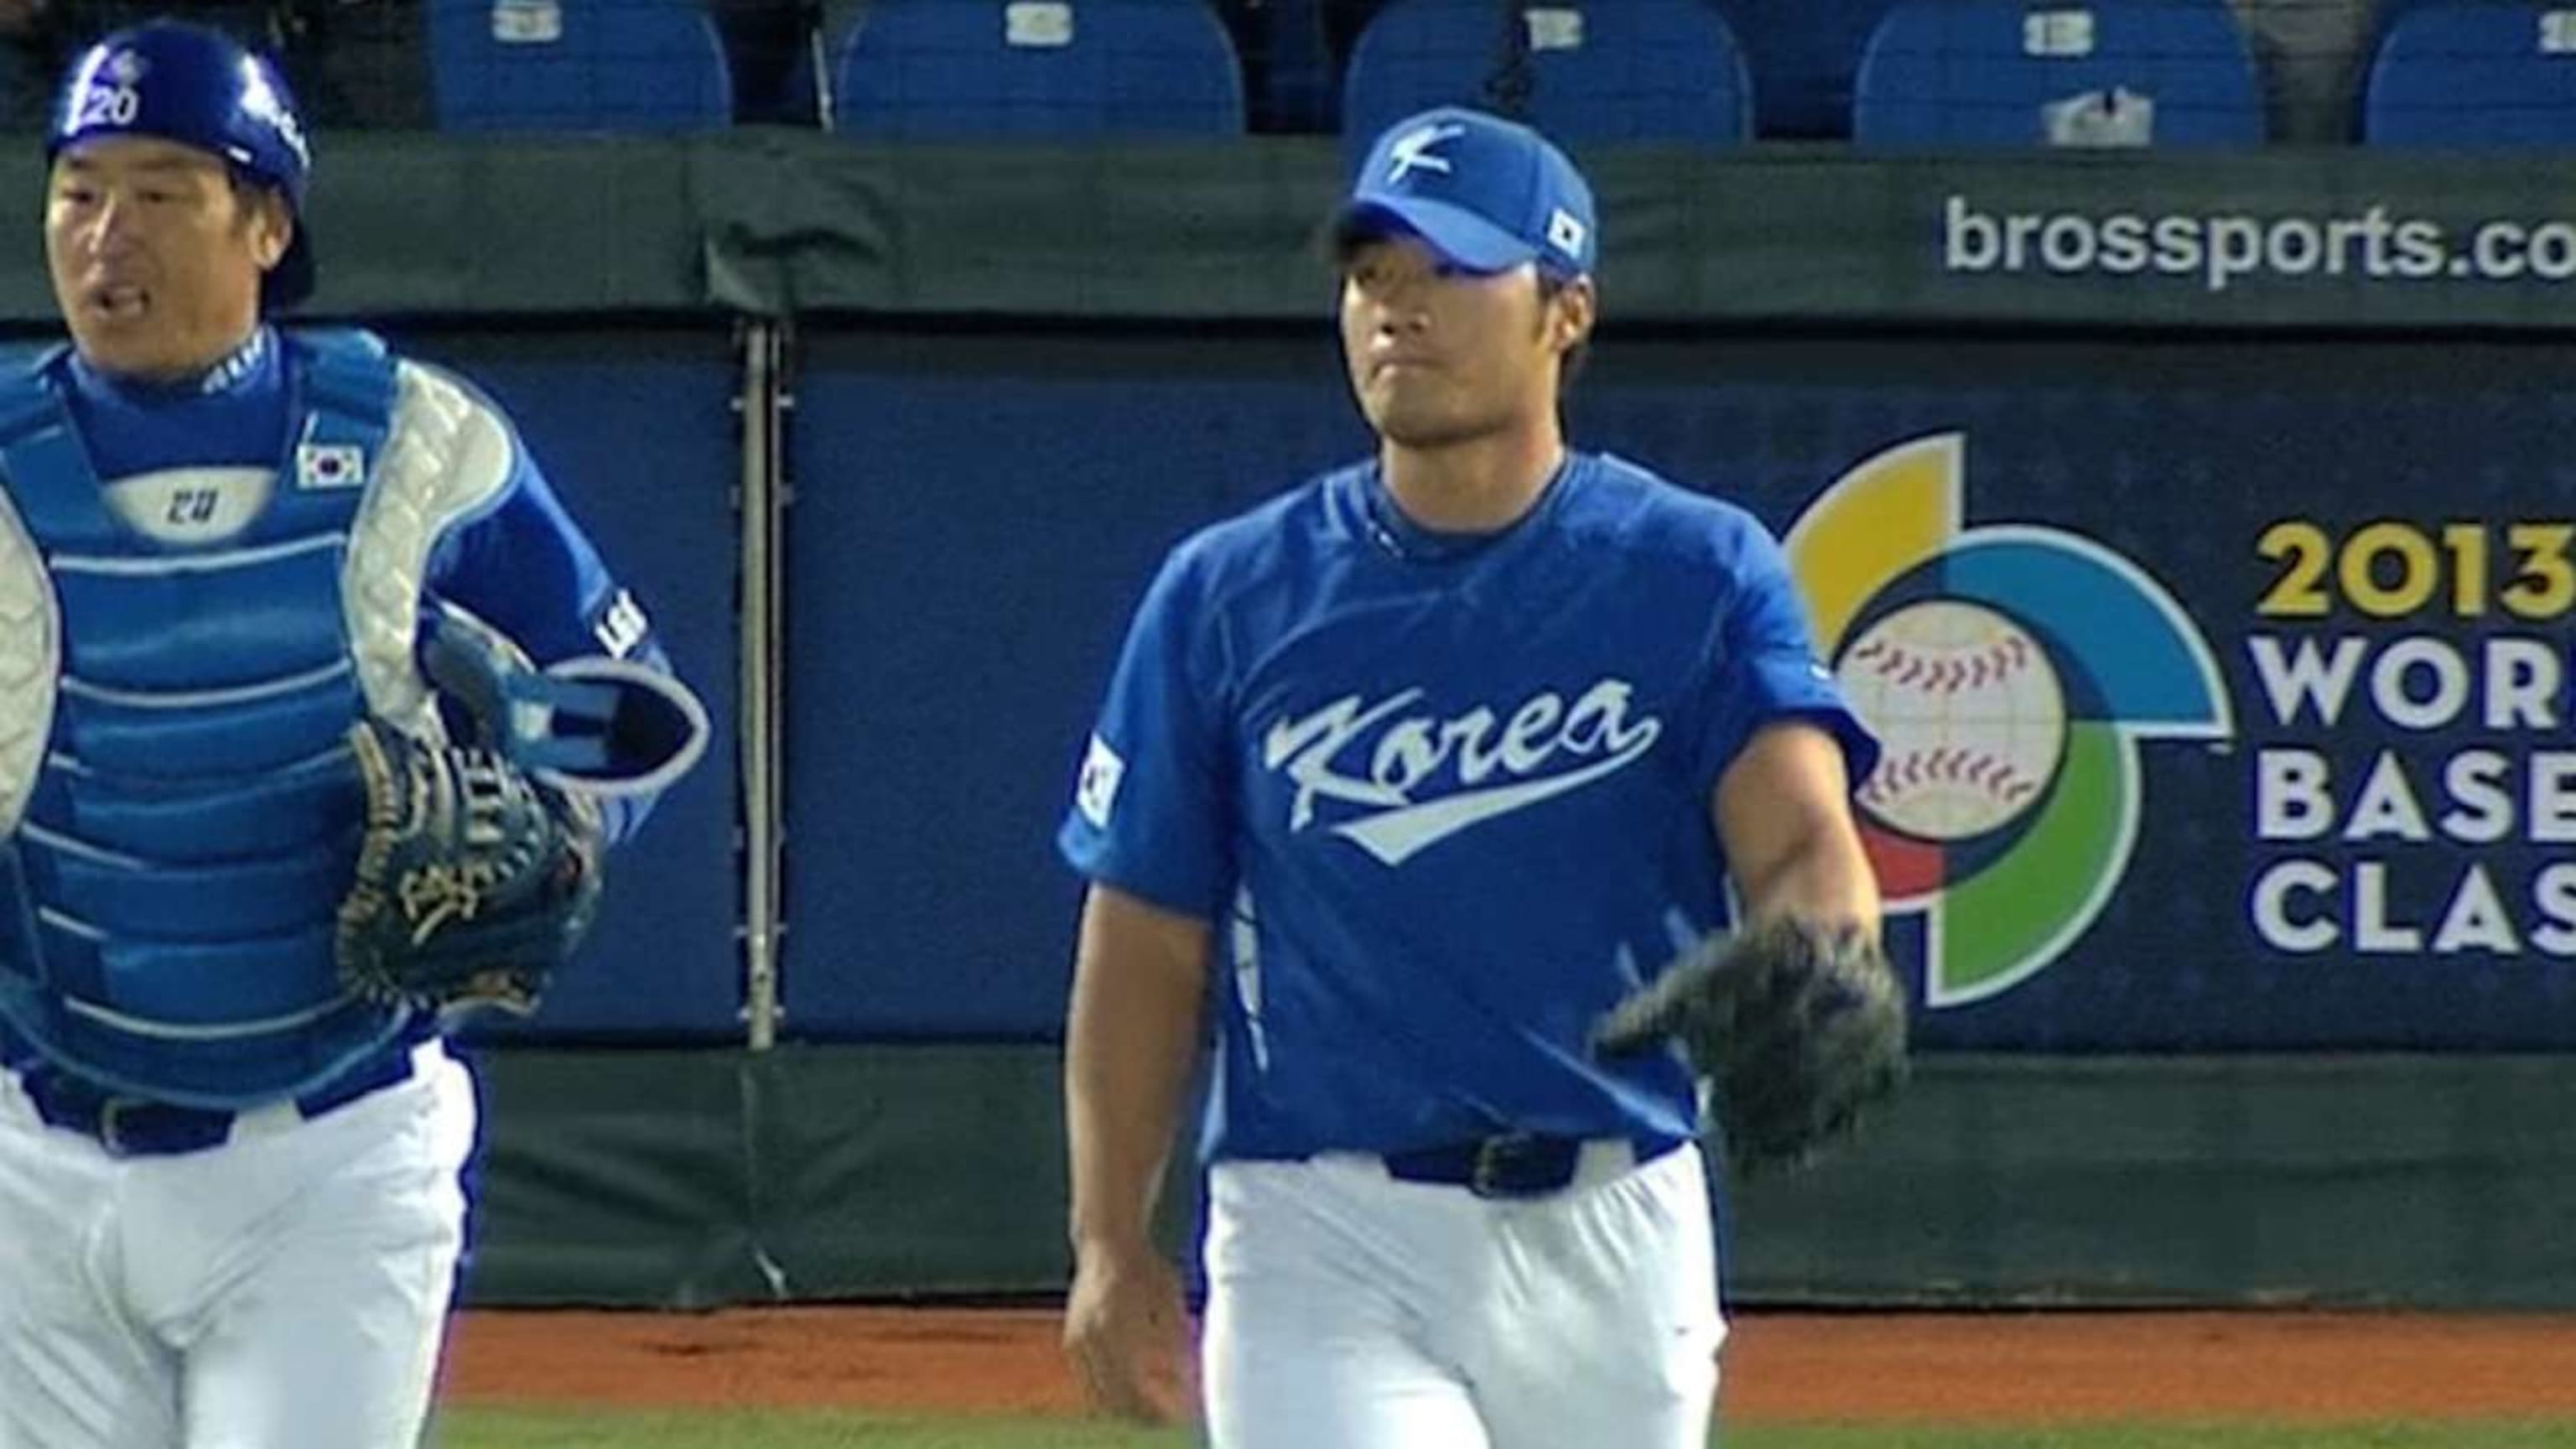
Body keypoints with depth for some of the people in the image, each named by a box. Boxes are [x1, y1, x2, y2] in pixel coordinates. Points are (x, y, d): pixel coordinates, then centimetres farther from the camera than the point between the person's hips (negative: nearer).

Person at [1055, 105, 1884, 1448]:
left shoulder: (1698, 574, 0)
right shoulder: (1229, 597, 2)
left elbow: (1801, 842, -13)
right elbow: (1145, 941, 5)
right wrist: (1110, 1245, -2)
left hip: (1613, 1235, 1)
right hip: (1325, 1241, -1)